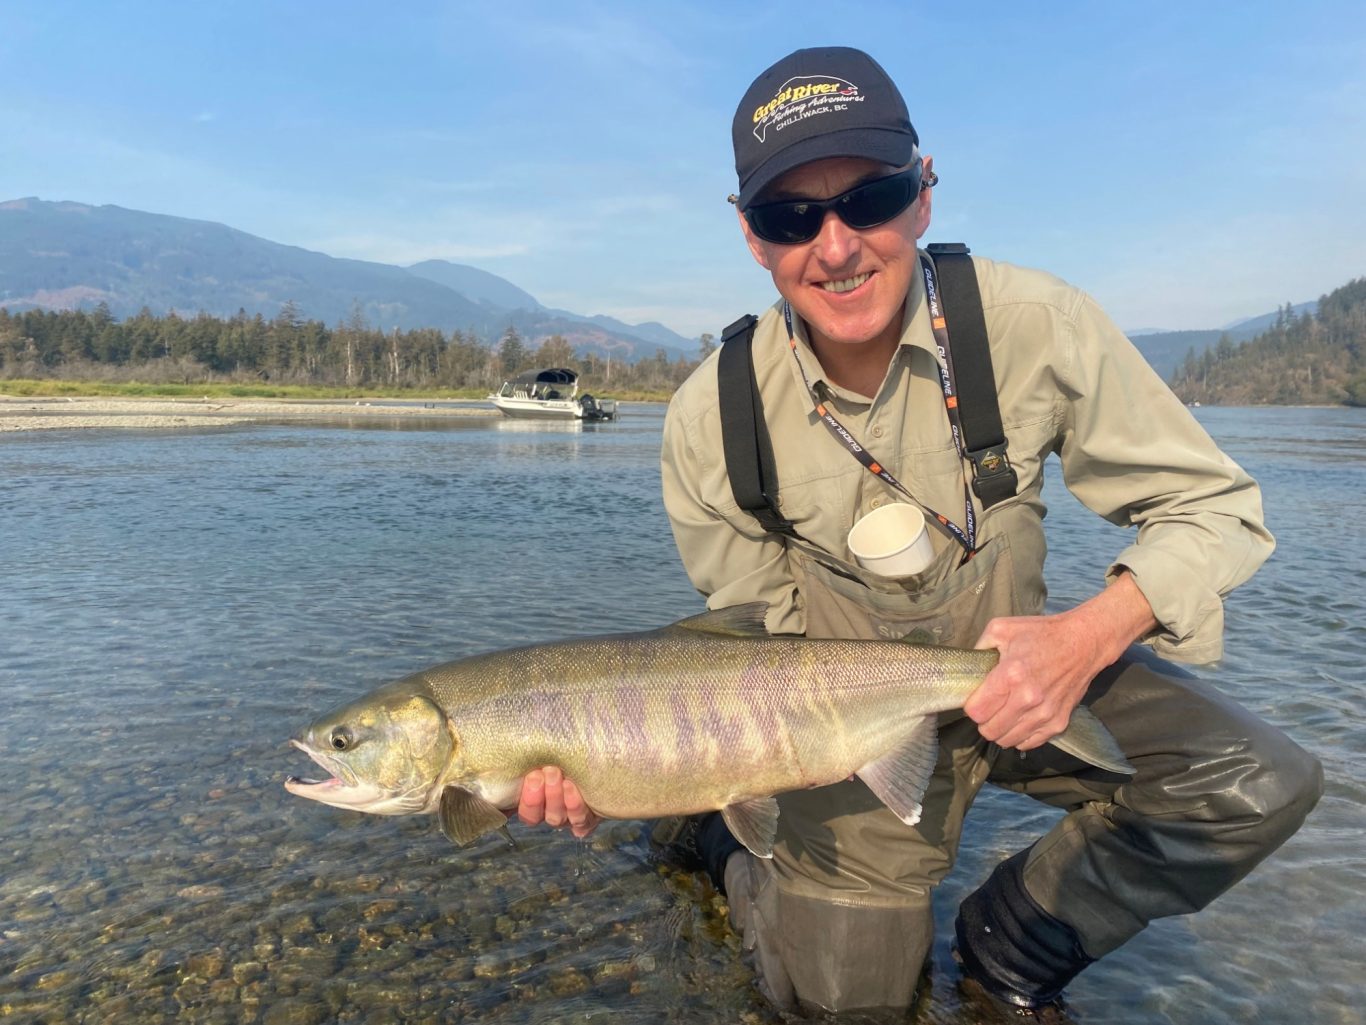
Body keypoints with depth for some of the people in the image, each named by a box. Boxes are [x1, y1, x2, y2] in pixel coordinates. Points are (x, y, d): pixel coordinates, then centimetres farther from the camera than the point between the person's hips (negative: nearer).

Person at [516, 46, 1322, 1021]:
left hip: (1020, 669, 2)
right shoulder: (711, 422, -19)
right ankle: (723, 834, 29)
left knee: (1261, 783, -18)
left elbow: (1214, 504, -12)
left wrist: (1088, 636, -31)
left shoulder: (1033, 325, -21)